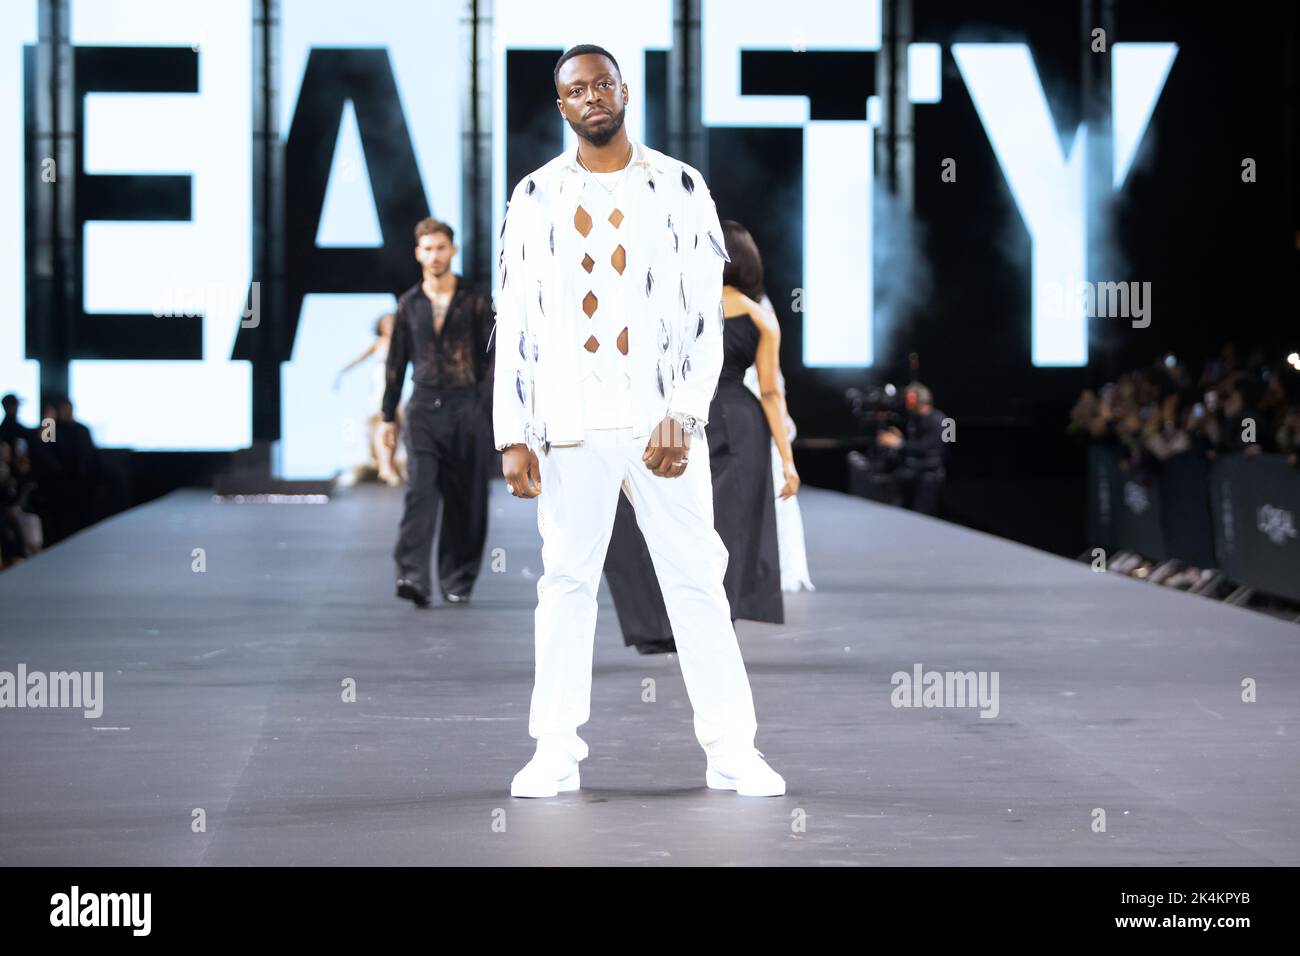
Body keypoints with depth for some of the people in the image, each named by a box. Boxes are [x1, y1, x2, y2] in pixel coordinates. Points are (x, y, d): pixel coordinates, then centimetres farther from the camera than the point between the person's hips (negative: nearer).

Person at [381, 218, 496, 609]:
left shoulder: (474, 301, 4)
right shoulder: (409, 304, 10)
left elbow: (489, 358, 2)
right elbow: (396, 362, 15)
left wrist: (488, 411, -6)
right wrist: (388, 416, 12)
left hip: (466, 408, -1)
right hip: (424, 408, 1)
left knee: (465, 500, 3)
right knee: (419, 492, -14)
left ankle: (458, 582, 13)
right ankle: (414, 577, -23)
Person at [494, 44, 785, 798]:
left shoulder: (680, 187, 4)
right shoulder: (538, 197, 7)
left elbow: (707, 313, 1)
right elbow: (515, 322, 6)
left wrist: (683, 415, -11)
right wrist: (514, 436, -1)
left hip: (663, 419, -1)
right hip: (571, 424, 1)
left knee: (697, 579, -1)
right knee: (567, 581, 3)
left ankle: (732, 750, 2)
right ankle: (557, 752, 9)